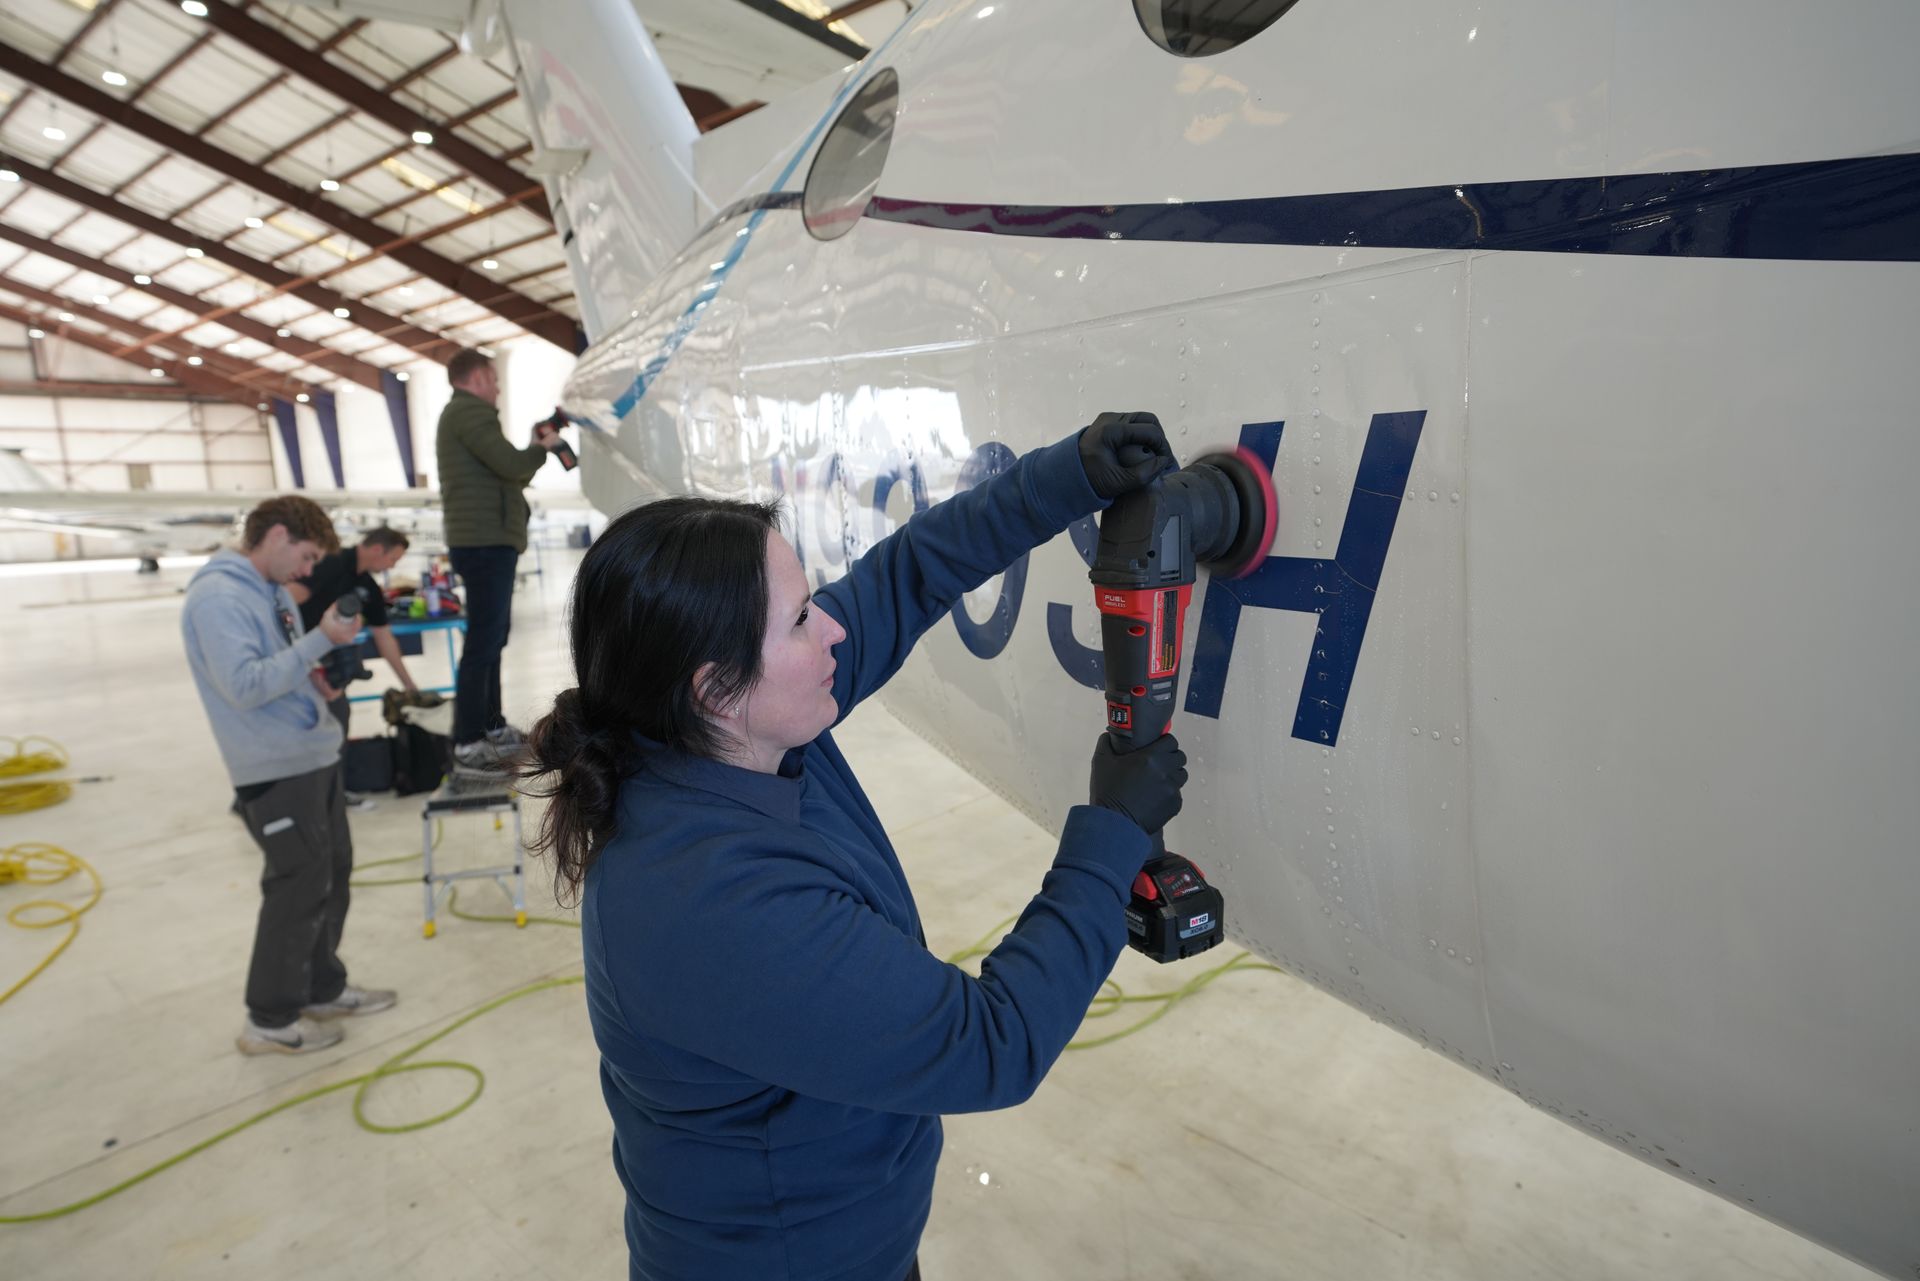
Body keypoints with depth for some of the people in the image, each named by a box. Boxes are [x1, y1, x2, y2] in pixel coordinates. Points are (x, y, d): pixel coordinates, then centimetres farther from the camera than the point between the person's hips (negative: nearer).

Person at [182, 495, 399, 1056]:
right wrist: (321, 639, -24)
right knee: (300, 888, 0)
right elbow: (245, 685, -25)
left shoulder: (272, 589, 12)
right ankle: (270, 1020, 16)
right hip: (276, 770, -10)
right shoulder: (217, 597, -17)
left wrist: (322, 679, 0)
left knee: (333, 870, 18)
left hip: (317, 755, 10)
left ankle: (323, 988, 34)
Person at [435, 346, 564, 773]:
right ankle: (467, 743, -9)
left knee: (493, 638, 16)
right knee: (482, 642, -11)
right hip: (485, 543, -11)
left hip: (487, 541, 11)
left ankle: (492, 725, 23)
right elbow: (510, 464, -19)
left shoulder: (463, 414, 23)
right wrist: (543, 448, -2)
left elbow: (504, 476, 22)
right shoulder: (469, 410, -9)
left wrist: (535, 450, 15)